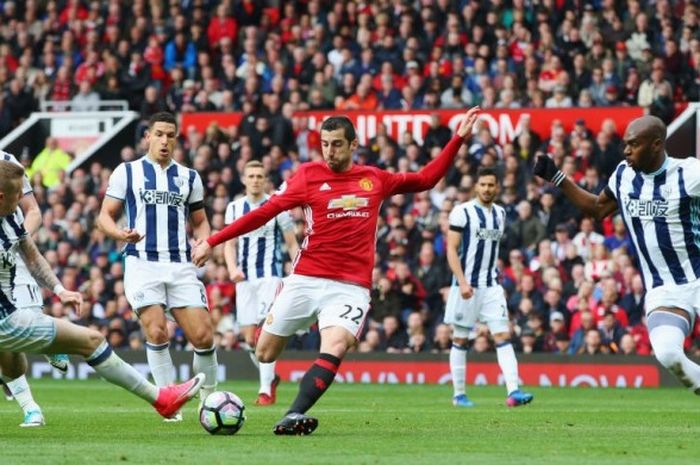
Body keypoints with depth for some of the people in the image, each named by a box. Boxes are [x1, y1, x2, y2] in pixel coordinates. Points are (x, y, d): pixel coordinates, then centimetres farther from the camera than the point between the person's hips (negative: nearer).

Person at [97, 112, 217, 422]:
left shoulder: (189, 177, 14)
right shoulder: (127, 172, 7)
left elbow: (199, 222, 20)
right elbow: (105, 216, 6)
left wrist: (204, 243, -2)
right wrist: (120, 233, -16)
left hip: (181, 266, 2)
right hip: (142, 264, -2)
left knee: (203, 336, -7)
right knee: (157, 332, -17)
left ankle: (209, 398, 14)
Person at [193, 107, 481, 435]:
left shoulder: (375, 179, 10)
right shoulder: (309, 175, 1)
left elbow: (426, 179, 22)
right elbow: (265, 212, -1)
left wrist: (459, 138, 17)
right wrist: (213, 241, -5)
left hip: (350, 287, 0)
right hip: (305, 281, 0)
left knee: (334, 348, -27)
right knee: (265, 354, 4)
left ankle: (294, 416, -32)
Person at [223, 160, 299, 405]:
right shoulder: (234, 208, 8)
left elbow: (292, 244, 3)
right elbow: (229, 243, 7)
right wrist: (232, 268, -12)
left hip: (270, 275, -4)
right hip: (244, 279, 4)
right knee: (249, 338, 3)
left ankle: (265, 390, -14)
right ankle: (271, 378, 26)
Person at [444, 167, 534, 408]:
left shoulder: (500, 213, 12)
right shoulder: (462, 212, -7)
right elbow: (451, 250, -10)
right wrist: (462, 282, -20)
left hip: (491, 286, 5)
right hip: (467, 285, -5)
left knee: (503, 336, -7)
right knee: (461, 340, 4)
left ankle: (513, 391, -16)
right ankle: (458, 394, 13)